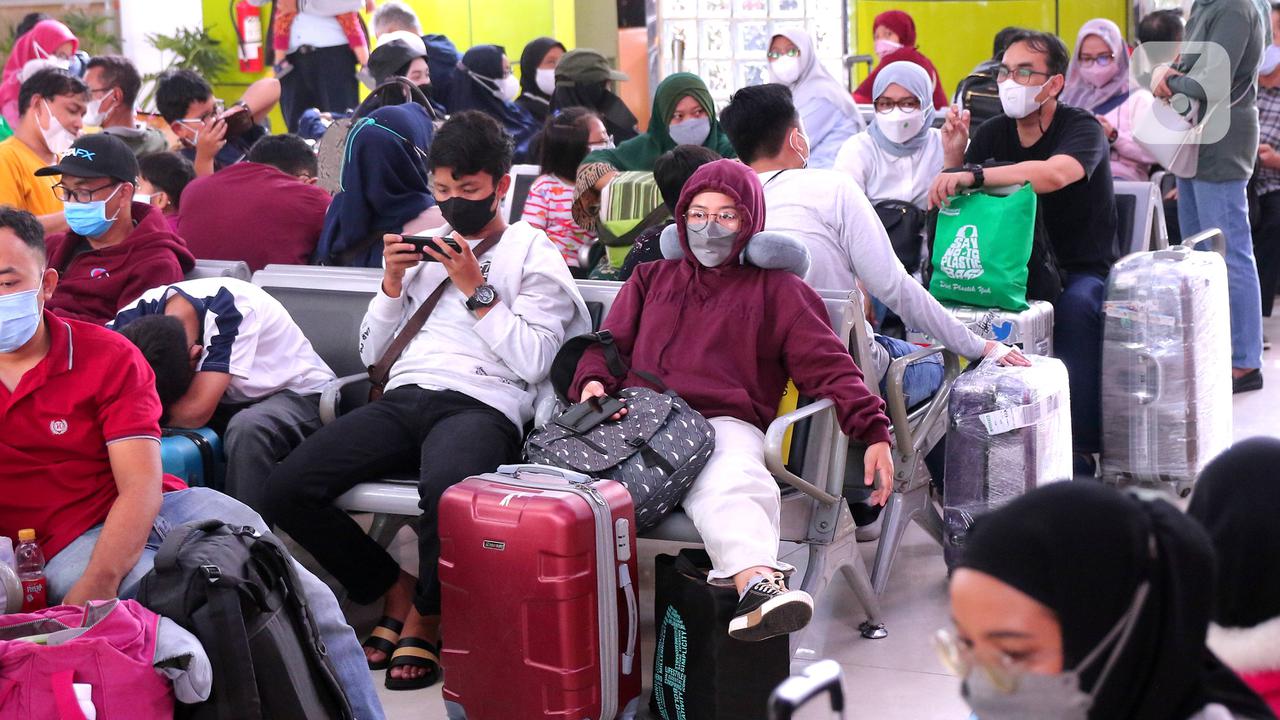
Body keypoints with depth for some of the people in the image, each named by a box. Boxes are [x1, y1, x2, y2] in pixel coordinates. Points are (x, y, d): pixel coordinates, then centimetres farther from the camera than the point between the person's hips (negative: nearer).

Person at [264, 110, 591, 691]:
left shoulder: (533, 255, 10)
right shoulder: (420, 245, 25)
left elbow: (531, 361, -4)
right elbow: (372, 352, 24)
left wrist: (475, 289, -5)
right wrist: (393, 284, 9)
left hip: (482, 405, -5)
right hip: (405, 397, 5)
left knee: (445, 489, -42)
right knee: (286, 490, -19)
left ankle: (425, 619, -11)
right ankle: (395, 593, 3)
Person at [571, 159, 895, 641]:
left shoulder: (777, 290, 24)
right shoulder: (651, 279, 34)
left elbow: (827, 366, 13)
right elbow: (609, 344, 29)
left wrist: (873, 431, -4)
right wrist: (593, 382, 2)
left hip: (726, 425, -1)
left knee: (730, 485, -40)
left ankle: (755, 584, -67)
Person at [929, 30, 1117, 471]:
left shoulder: (1083, 129, -10)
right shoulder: (992, 134, 7)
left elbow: (1054, 174, -34)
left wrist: (972, 176, -41)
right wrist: (954, 158, -12)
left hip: (1082, 270, -4)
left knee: (1076, 304, -37)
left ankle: (1081, 448, -31)